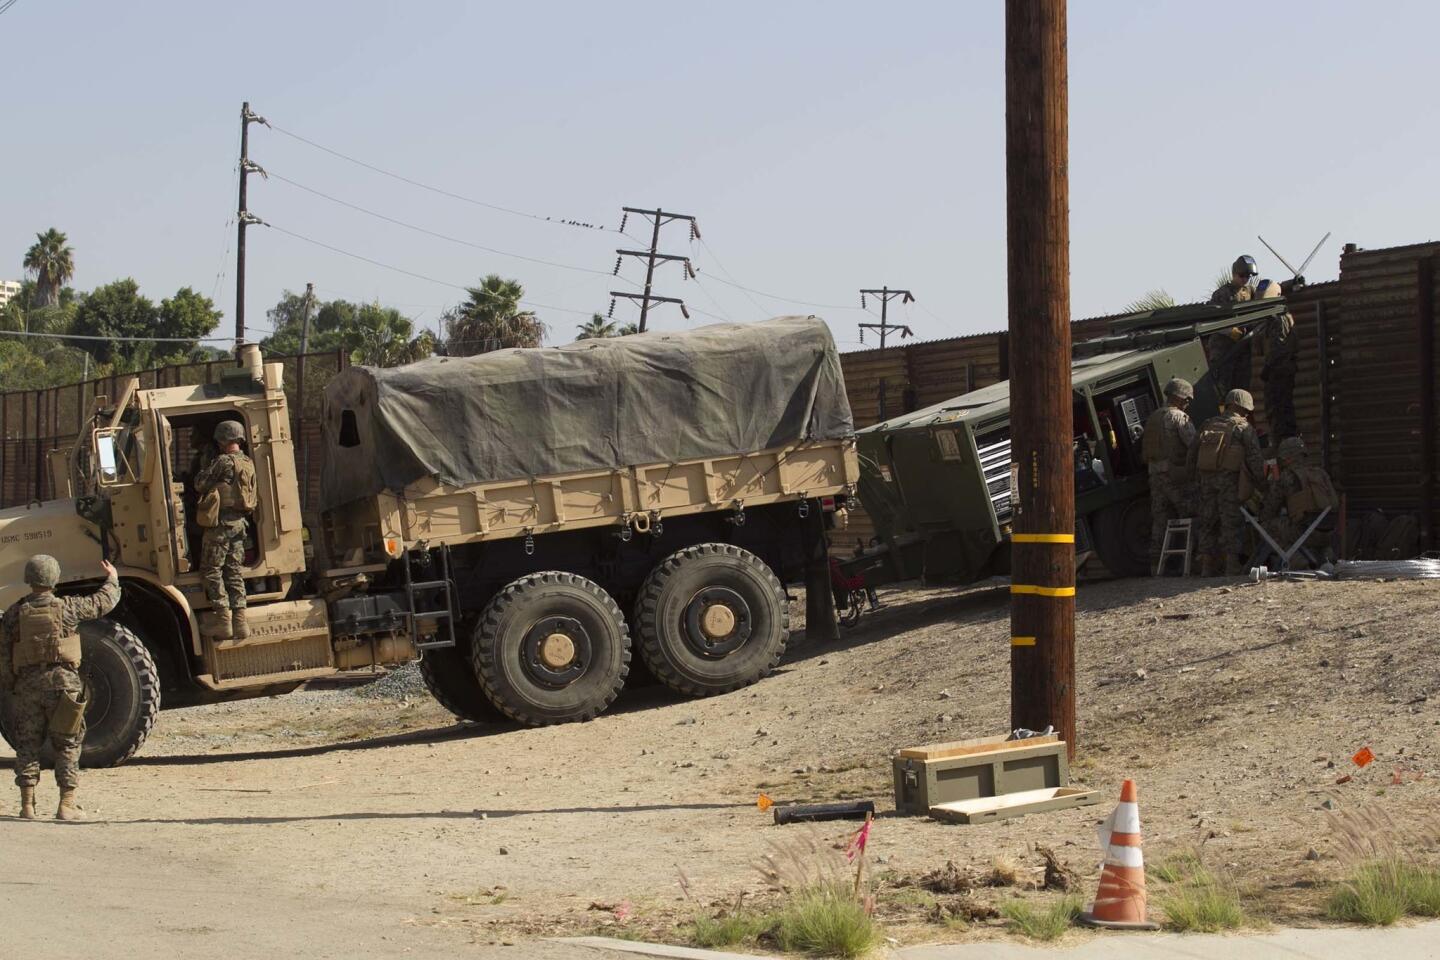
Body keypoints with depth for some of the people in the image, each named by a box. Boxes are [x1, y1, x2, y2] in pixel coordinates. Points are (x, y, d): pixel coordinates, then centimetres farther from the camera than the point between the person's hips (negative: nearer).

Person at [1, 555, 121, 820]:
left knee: (27, 744, 9)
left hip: (27, 683, 2)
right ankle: (67, 805, 2)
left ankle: (27, 805, 4)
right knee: (67, 744, 6)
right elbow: (103, 602, 10)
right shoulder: (67, 608, -3)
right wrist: (112, 579, 29)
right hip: (63, 680, -2)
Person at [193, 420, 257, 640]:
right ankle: (240, 622, 7)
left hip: (220, 522, -7)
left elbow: (200, 485, -11)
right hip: (240, 522, 7)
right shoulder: (248, 464, 10)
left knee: (211, 571, 1)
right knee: (234, 572, 11)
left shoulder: (224, 462, -14)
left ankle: (224, 620, -5)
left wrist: (203, 474, 11)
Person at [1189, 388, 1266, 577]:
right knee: (1232, 524, -1)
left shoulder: (1208, 425, 17)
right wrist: (1262, 485, 3)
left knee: (1208, 523, 9)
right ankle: (1232, 568, -5)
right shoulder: (1244, 427, 1)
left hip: (1208, 481, 4)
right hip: (1230, 481, -4)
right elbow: (1254, 459, -6)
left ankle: (1206, 568, 9)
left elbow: (1191, 459, 17)